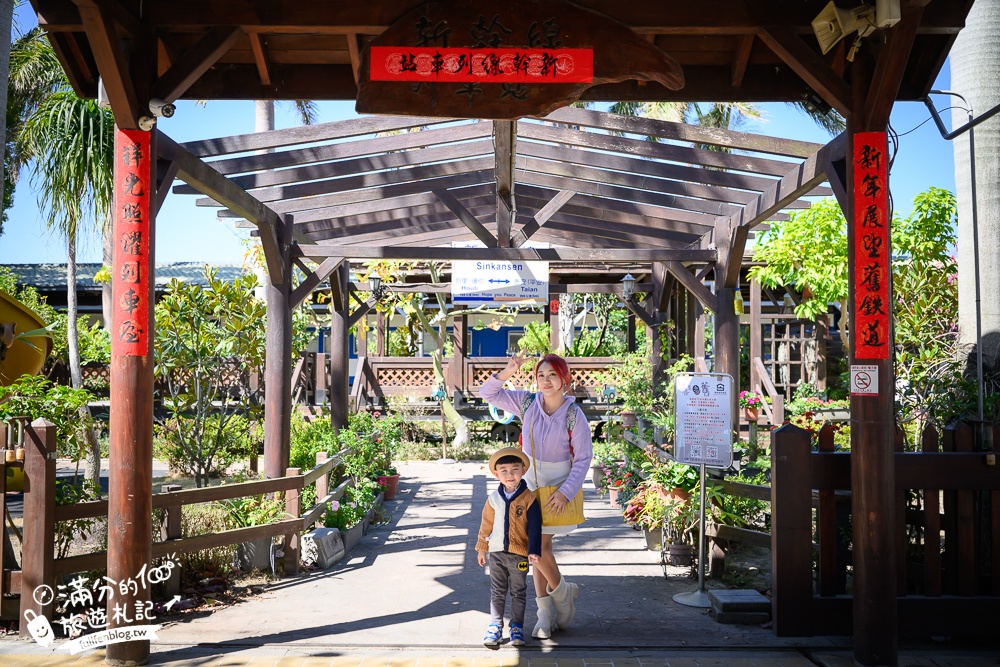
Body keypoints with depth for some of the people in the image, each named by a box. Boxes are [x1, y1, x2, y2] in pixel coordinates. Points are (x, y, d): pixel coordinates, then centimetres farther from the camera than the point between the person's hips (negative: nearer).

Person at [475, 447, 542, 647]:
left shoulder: (529, 499, -12)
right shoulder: (494, 498, -1)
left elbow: (534, 528, -12)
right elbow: (486, 524, 8)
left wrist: (534, 551, -21)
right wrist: (482, 548, 12)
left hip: (519, 554, -3)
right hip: (496, 553, 3)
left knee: (518, 593, 11)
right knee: (497, 592, 12)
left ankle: (517, 627, 23)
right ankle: (495, 626, 22)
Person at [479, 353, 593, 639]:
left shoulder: (574, 415, -15)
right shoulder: (527, 403, -5)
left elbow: (583, 459, -12)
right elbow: (487, 394, -1)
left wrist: (566, 492, -20)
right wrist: (506, 373, -18)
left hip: (559, 487, -4)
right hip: (531, 484, 4)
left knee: (538, 545, -10)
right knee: (539, 546, 7)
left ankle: (562, 592, 16)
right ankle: (545, 611, 16)